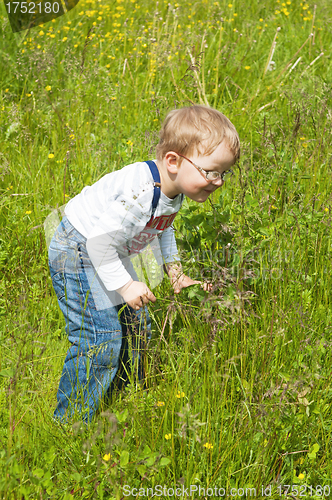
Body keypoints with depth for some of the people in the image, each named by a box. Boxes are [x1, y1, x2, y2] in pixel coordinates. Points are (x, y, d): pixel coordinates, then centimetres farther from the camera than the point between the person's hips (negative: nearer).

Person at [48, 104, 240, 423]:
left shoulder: (175, 188, -5)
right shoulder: (140, 194, -36)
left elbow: (163, 228, 17)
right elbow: (99, 241, -33)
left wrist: (174, 271, 13)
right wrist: (125, 285, -28)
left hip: (108, 254, 10)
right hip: (78, 254, -9)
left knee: (135, 324, 16)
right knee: (100, 341, -12)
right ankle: (70, 423, 1)